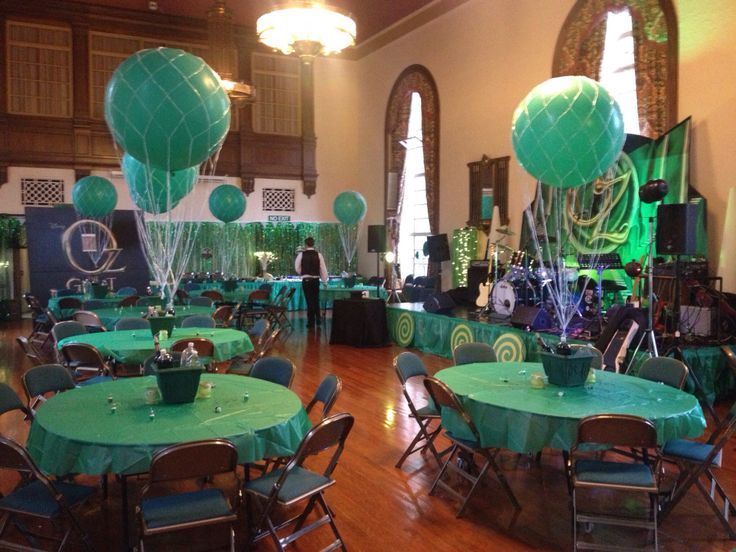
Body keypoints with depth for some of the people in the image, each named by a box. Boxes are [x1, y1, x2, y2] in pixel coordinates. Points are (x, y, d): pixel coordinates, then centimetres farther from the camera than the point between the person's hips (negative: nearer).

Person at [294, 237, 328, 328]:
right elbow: (323, 268, -1)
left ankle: (311, 322, 8)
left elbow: (297, 268, 2)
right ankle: (318, 318, 20)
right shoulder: (318, 254, -3)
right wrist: (324, 281, 8)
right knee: (316, 300, 18)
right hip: (316, 280, 1)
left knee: (309, 300, 5)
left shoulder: (301, 255, -5)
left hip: (306, 280, -1)